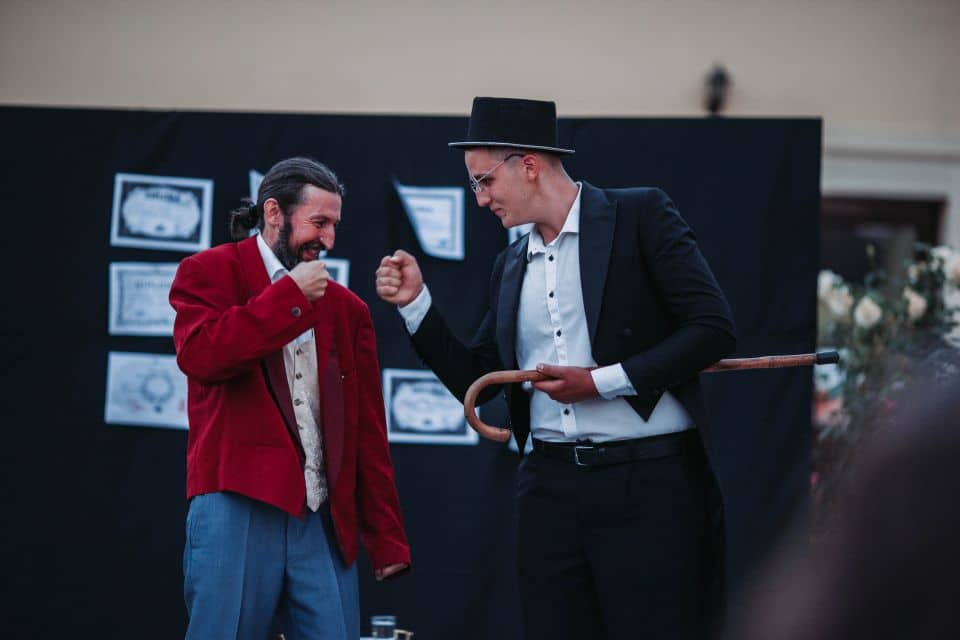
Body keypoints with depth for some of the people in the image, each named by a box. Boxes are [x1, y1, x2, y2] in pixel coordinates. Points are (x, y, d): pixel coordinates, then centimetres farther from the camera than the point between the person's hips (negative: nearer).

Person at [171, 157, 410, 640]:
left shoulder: (346, 308, 16)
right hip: (237, 509, -4)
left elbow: (368, 431, 15)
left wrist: (388, 541, 9)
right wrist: (290, 295, -8)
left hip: (323, 522, 4)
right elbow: (199, 356, -14)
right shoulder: (209, 273, 6)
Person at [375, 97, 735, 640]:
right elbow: (475, 380, 18)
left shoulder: (639, 215, -3)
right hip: (551, 487, 6)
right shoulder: (511, 266, 15)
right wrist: (416, 302, 7)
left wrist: (602, 382, -13)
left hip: (647, 482, -5)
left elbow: (714, 329, -10)